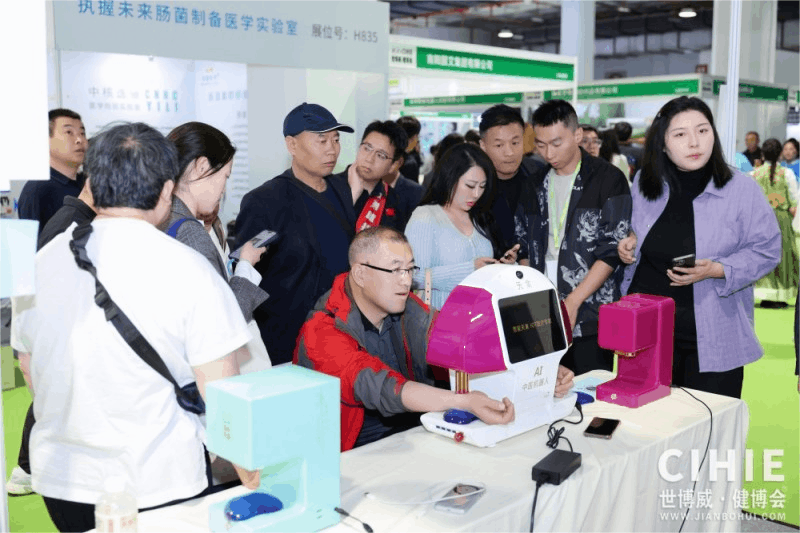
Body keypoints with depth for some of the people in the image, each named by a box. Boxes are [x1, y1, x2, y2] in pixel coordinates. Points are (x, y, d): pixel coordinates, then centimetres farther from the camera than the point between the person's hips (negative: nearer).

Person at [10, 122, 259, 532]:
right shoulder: (187, 269, -15)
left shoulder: (41, 262, 0)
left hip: (59, 482, 5)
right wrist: (251, 480, -2)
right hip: (161, 485, -4)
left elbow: (30, 369, 13)